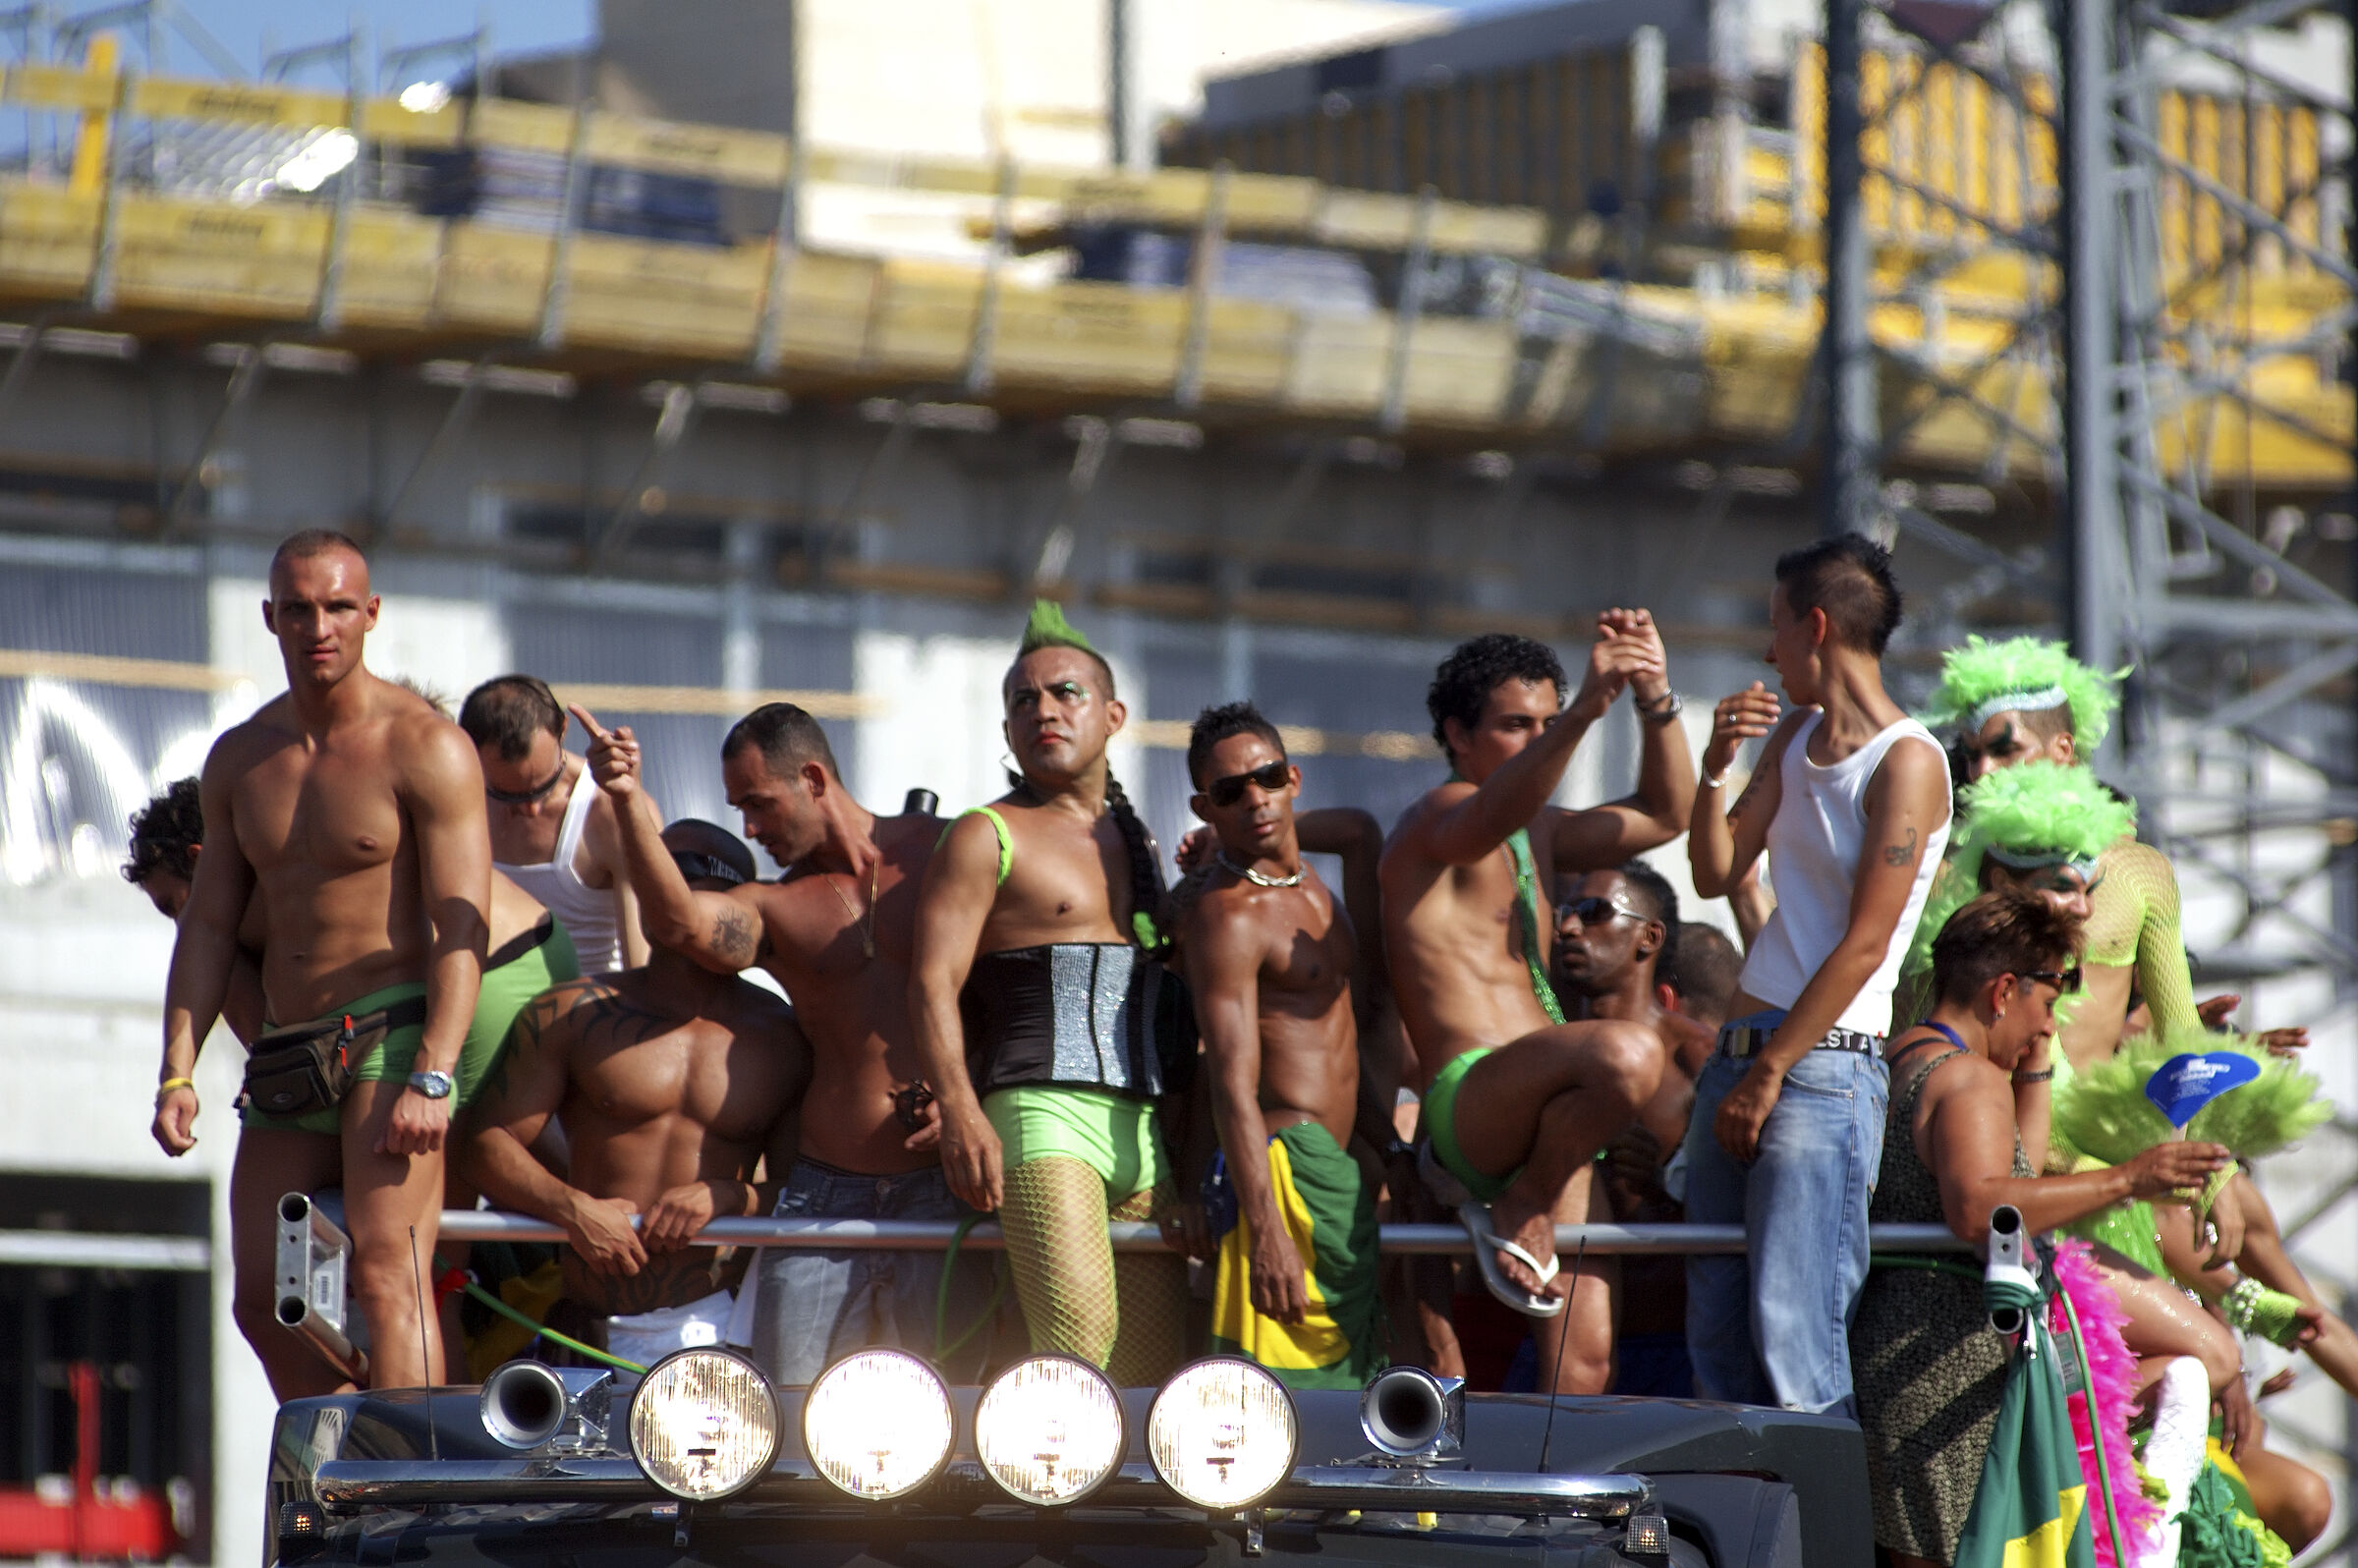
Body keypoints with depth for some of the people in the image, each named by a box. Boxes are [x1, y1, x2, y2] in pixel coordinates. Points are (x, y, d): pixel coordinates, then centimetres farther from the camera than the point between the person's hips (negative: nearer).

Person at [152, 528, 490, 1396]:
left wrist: (431, 1079, -24)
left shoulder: (426, 747, -7)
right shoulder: (239, 760, 13)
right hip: (291, 1054, 7)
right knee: (262, 1299, 2)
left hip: (395, 1031, -7)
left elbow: (461, 928, -13)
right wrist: (177, 1072, 2)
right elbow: (209, 925, 14)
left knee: (382, 1274, -21)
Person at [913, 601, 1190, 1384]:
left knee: (1156, 1363, -1)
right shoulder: (988, 837, 5)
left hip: (1145, 1130, 6)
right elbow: (934, 980, -7)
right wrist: (959, 1111, -22)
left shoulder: (1137, 843, 23)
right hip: (1043, 1112, -6)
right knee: (1079, 1327, -26)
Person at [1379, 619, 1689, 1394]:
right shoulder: (1437, 816, -2)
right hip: (1465, 1101, -9)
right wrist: (1586, 710, -41)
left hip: (1544, 1132, 9)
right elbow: (1492, 815, -26)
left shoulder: (1536, 835, 25)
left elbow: (1663, 816, 26)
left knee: (1582, 1369, -3)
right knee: (1628, 1051, -36)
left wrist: (1656, 700, 9)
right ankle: (1520, 1209, -14)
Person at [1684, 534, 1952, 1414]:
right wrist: (1716, 769, -1)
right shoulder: (1794, 734, 17)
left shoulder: (1906, 762, -9)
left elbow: (1864, 946, -14)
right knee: (1715, 1331, 5)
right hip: (1741, 1049, 9)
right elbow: (1715, 874, 16)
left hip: (1827, 1066, -9)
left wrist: (1768, 1075, -15)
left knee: (1793, 1334, -16)